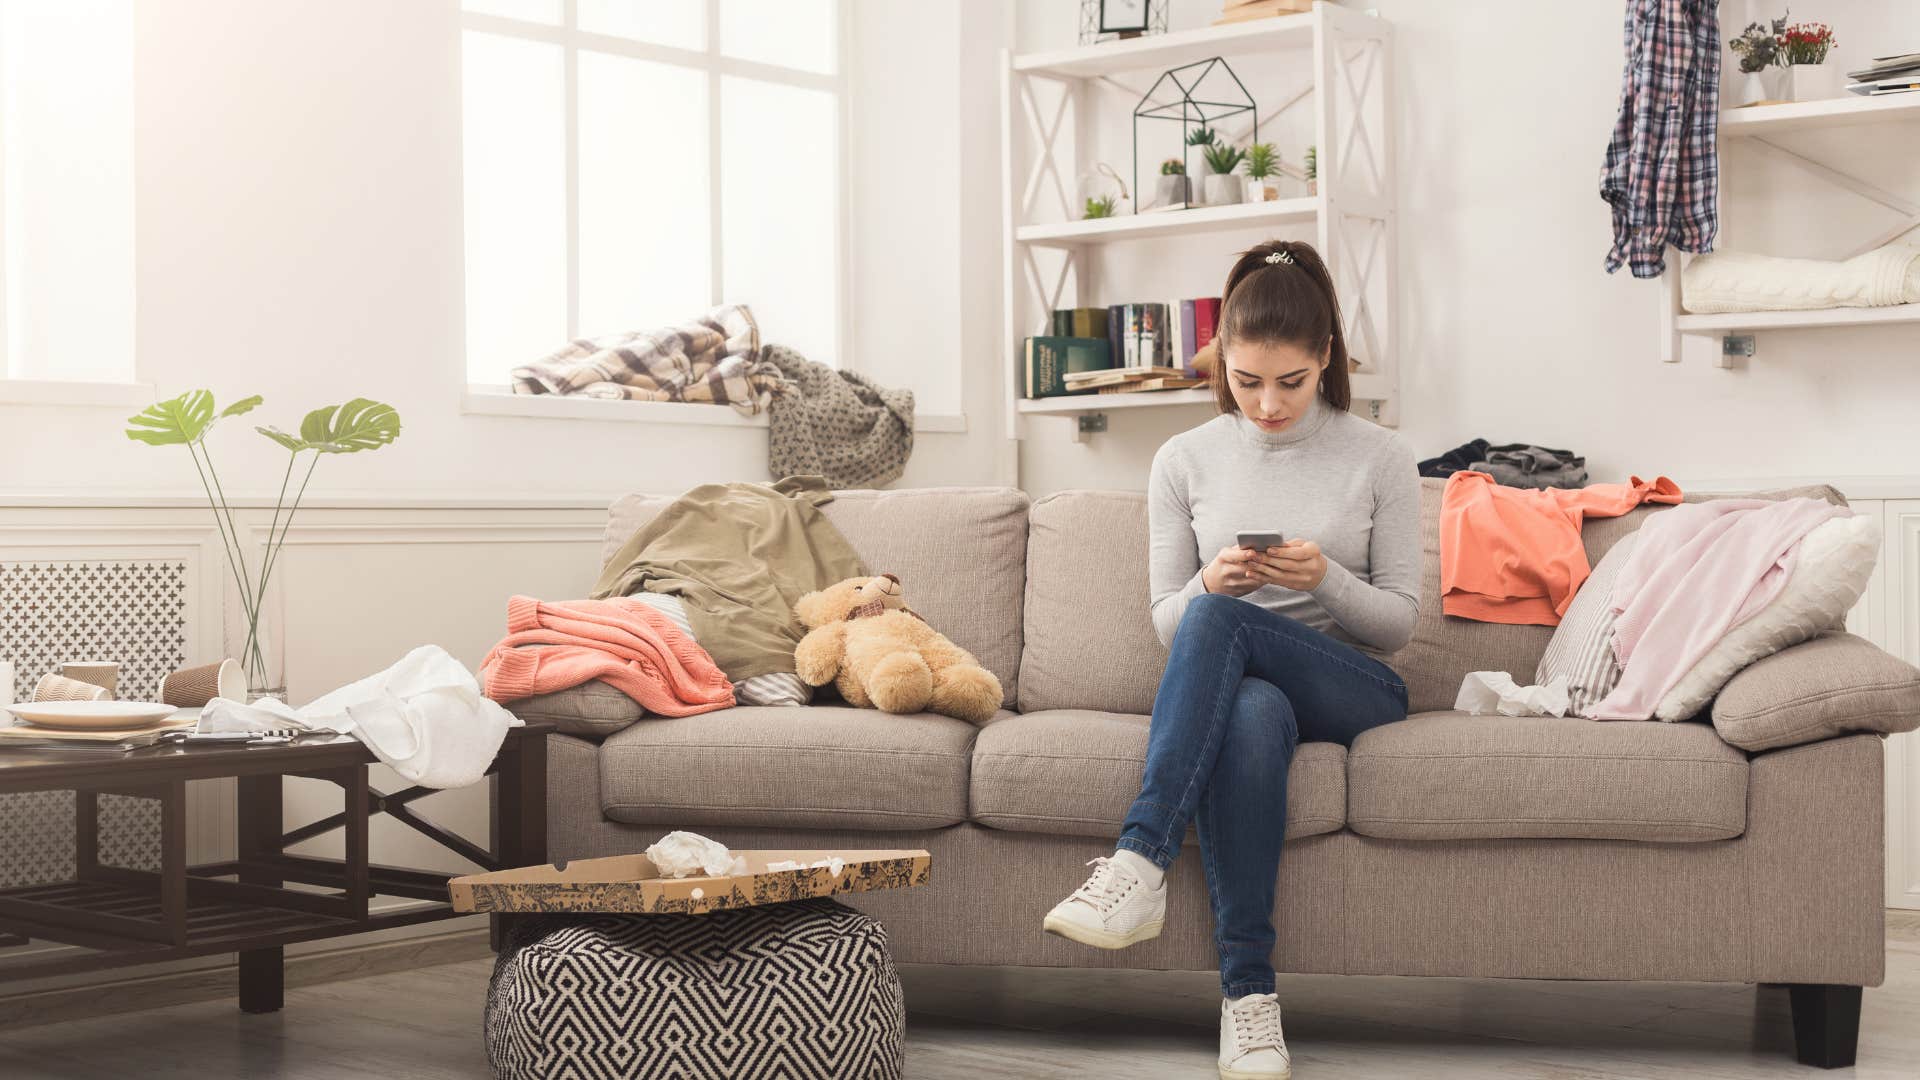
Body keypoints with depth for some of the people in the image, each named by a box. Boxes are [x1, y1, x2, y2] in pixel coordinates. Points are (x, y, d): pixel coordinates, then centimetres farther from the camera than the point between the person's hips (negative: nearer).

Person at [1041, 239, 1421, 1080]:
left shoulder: (1378, 457, 3)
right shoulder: (1184, 461, 7)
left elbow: (1398, 619, 2)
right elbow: (1166, 623, 8)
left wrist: (1326, 580, -18)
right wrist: (1209, 582, -16)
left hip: (1352, 690, -1)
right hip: (1240, 687, 1)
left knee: (1218, 619, -33)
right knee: (1251, 715, -39)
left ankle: (1140, 862, -42)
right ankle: (1247, 991, -40)